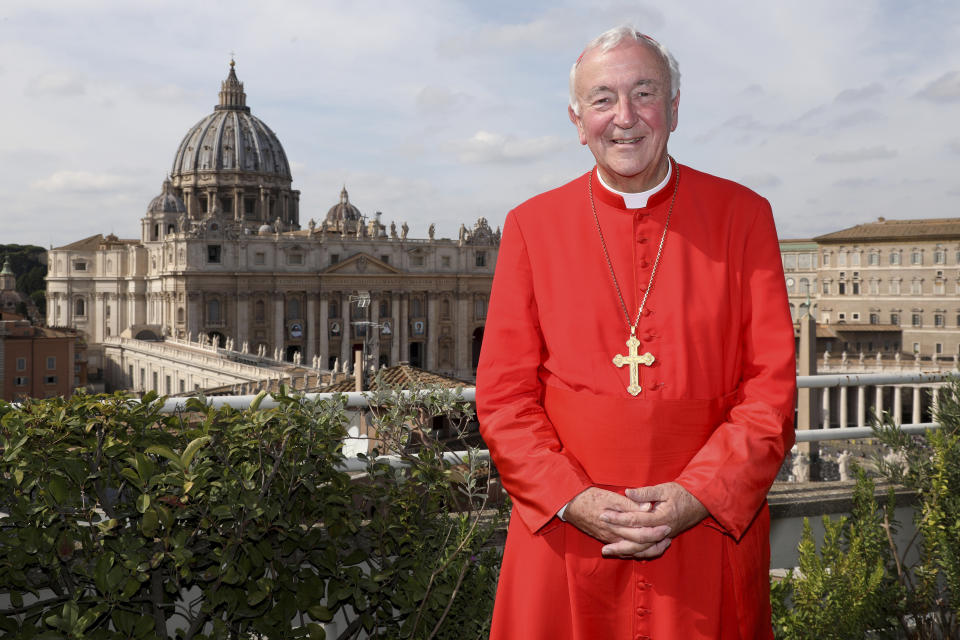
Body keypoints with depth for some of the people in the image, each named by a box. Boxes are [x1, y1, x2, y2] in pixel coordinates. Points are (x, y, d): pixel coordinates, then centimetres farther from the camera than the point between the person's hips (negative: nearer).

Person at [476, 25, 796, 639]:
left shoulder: (743, 216, 3)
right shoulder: (531, 226, 4)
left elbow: (773, 385, -1)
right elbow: (502, 396, 1)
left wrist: (697, 497, -13)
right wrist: (574, 500, -11)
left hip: (711, 532, 0)